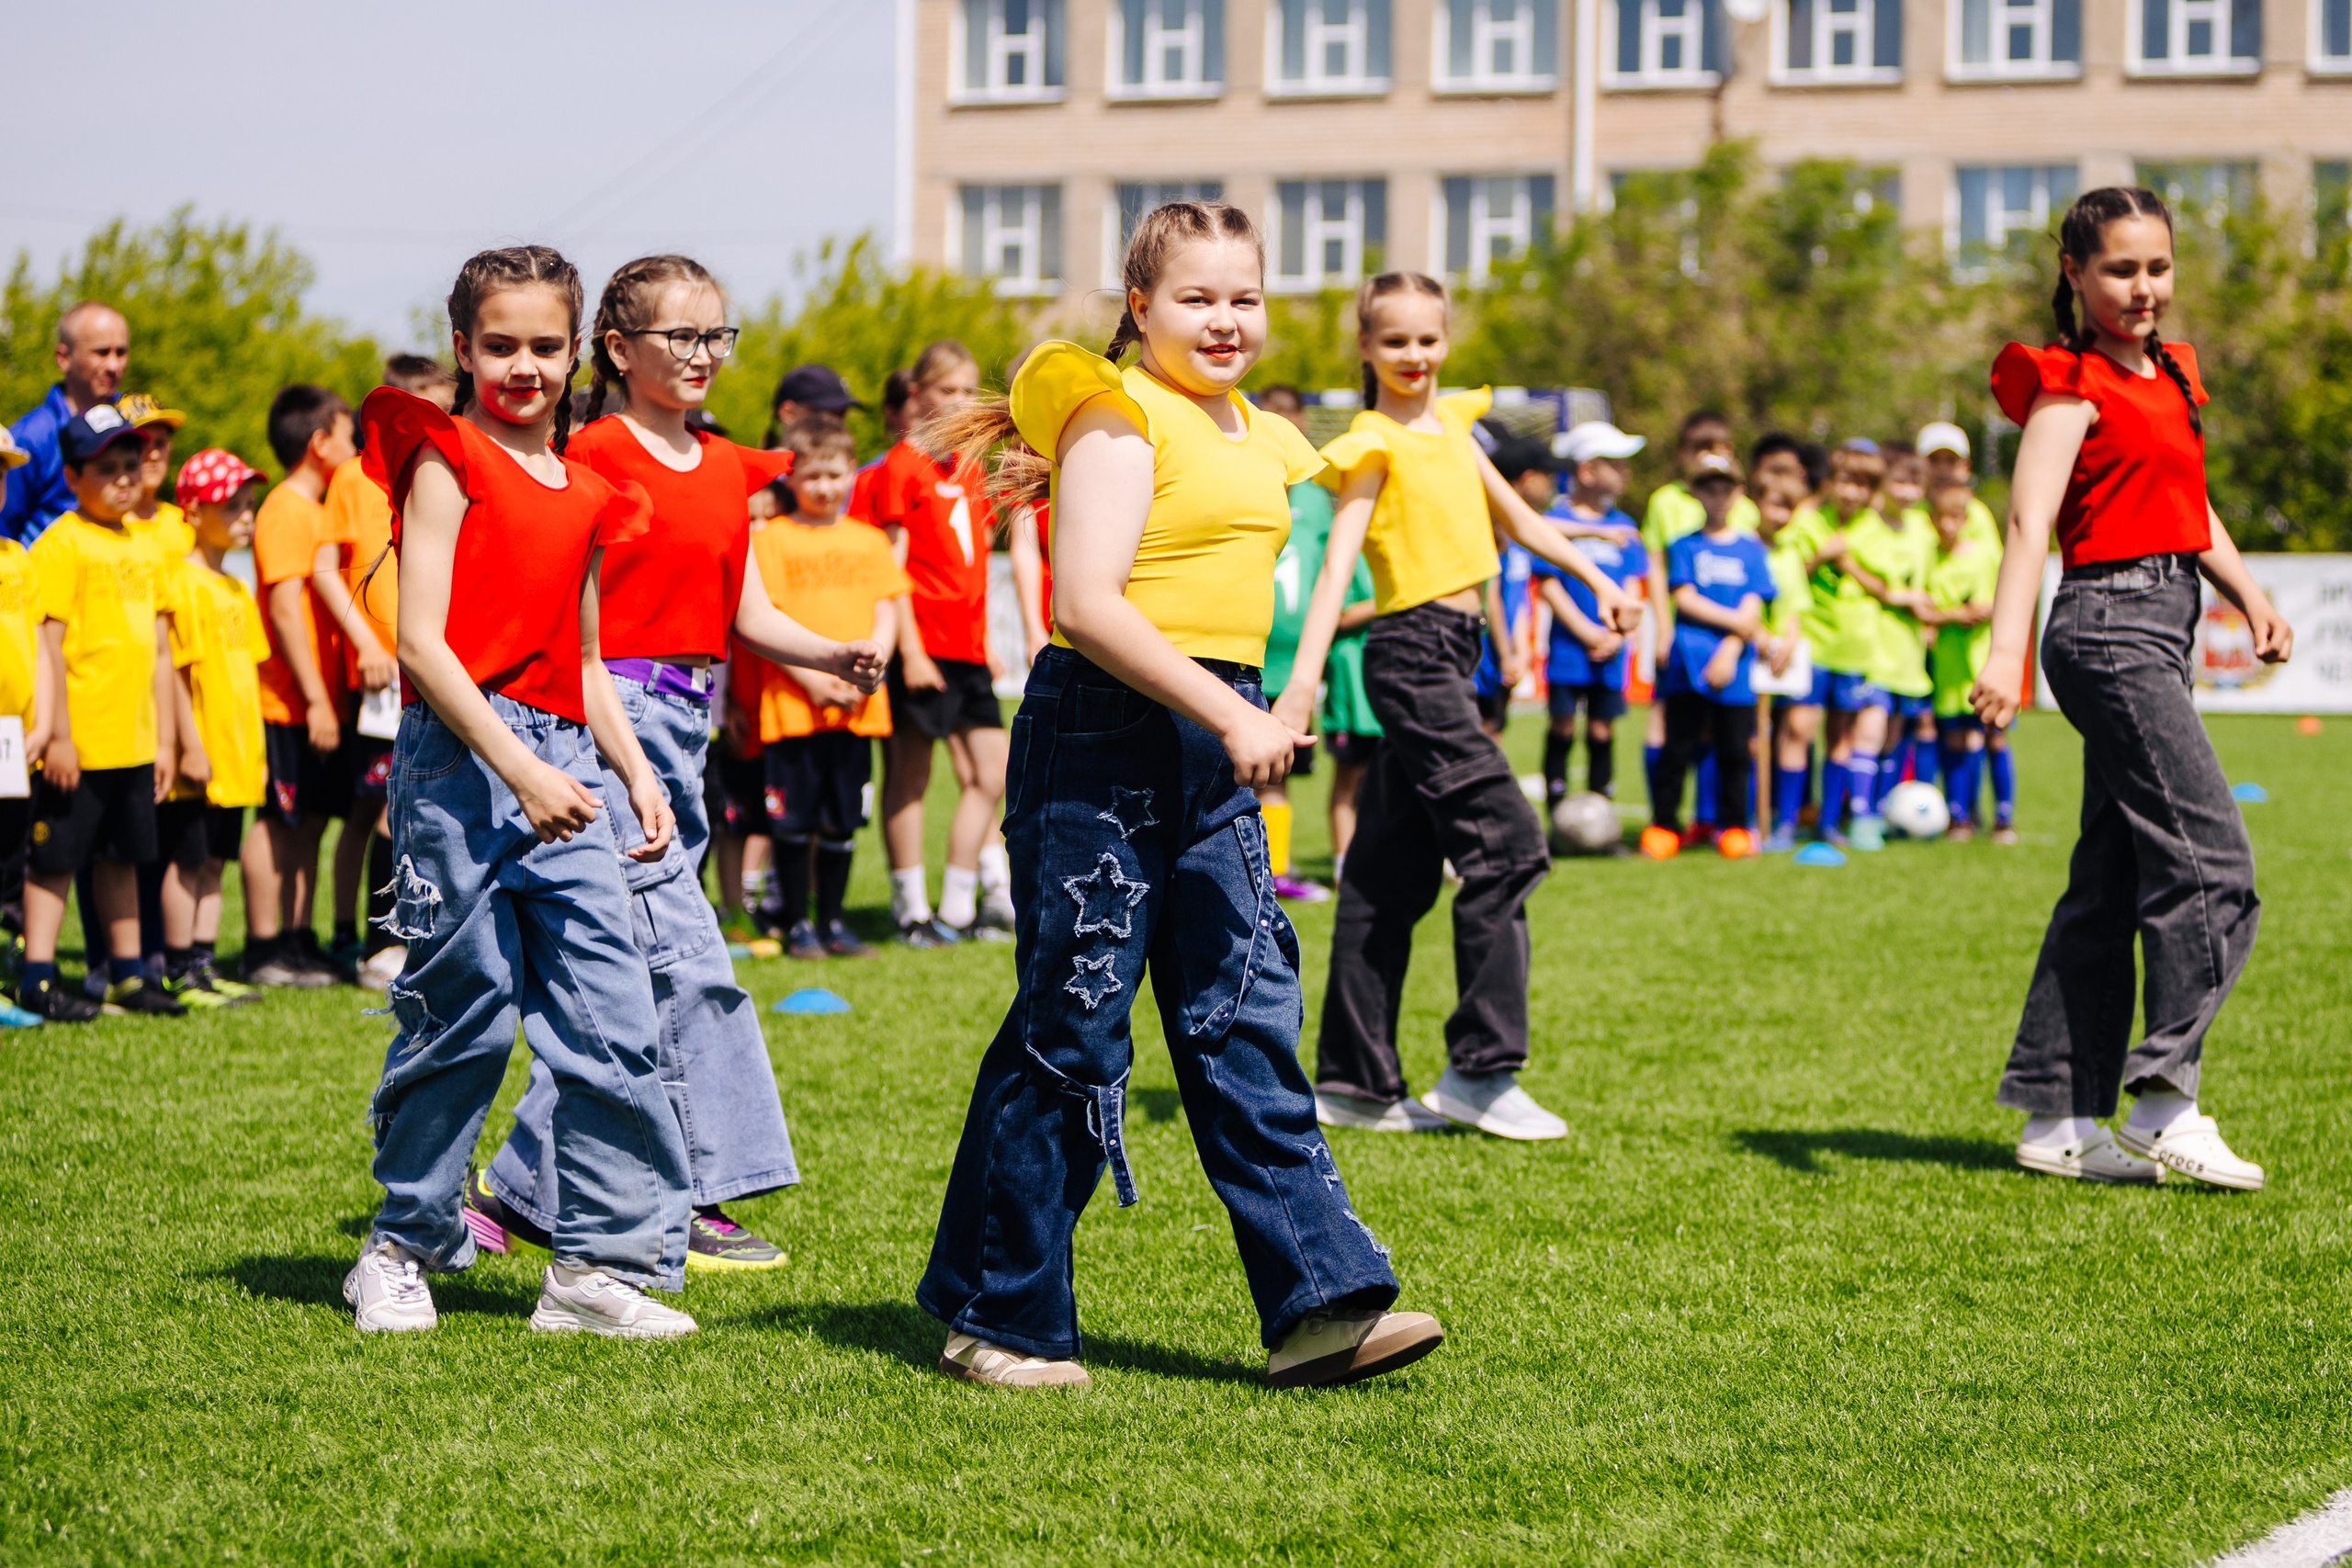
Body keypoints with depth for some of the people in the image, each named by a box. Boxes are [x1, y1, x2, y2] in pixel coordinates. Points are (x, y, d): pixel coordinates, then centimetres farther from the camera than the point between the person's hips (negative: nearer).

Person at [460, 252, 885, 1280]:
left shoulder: (726, 468, 16)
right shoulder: (596, 459, -8)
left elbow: (746, 614, 14)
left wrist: (833, 654, -4)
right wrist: (624, 764, -20)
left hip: (687, 722, 8)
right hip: (612, 712, -8)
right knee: (684, 961, -9)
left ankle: (524, 1189, 15)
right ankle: (698, 1197, -1)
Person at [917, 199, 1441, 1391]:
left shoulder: (1261, 437, 15)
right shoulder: (1119, 419, -9)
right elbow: (1089, 603, -19)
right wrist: (1230, 713, -24)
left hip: (1215, 745, 7)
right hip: (1103, 740, -7)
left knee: (1247, 1020, 2)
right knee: (1071, 1024, -2)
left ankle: (1320, 1302, -1)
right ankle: (996, 1315, 8)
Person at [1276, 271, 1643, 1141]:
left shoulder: (1451, 425, 16)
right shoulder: (1373, 444, -8)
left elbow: (1519, 520, 27)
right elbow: (1338, 559, -17)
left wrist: (1599, 580, 23)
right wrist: (1305, 677, -26)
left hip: (1450, 650, 8)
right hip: (1410, 649, -8)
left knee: (1392, 869, 9)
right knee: (1505, 841, -13)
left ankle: (1354, 1079, 12)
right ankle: (1481, 1069, -11)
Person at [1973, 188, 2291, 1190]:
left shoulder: (2165, 376, 18)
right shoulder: (2071, 386, -8)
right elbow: (2029, 520, -20)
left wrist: (2248, 593, 9)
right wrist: (2006, 651, -32)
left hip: (2161, 625, 9)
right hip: (2110, 621, -9)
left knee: (2113, 880, 9)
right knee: (2211, 861, -15)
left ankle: (2060, 1118, 12)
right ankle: (2164, 1105, -14)